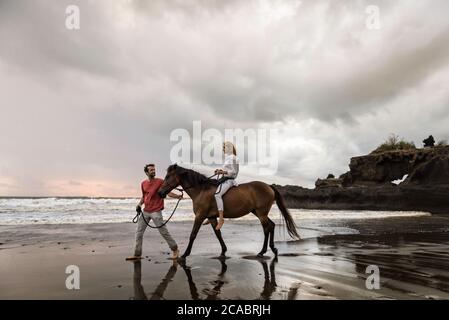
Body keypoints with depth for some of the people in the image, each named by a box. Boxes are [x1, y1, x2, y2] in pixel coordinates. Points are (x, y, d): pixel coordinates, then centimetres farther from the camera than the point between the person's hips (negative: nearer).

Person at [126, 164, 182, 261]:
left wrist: (178, 196, -29)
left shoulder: (160, 181, -7)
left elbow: (168, 193, -12)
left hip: (156, 212, -5)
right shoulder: (143, 183, 7)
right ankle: (137, 254, 22)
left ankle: (175, 250, 16)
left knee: (164, 232, -1)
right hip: (145, 212, 6)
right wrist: (139, 204, 2)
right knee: (139, 232, 9)